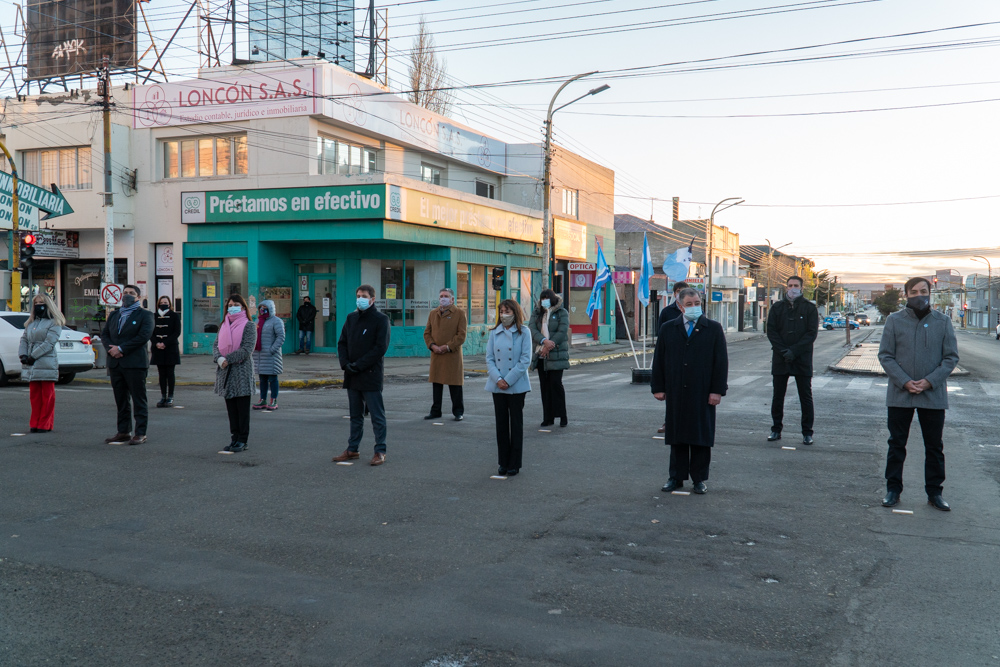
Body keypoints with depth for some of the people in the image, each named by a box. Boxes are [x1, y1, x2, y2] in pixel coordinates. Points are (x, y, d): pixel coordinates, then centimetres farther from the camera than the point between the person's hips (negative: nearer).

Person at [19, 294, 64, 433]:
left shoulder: (54, 323, -1)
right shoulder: (30, 323, 21)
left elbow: (49, 343, -12)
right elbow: (24, 340, 16)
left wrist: (33, 356, -16)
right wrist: (23, 355, -2)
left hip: (47, 365, -6)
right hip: (31, 366, 6)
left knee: (47, 397, -1)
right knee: (34, 396, 7)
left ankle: (45, 425, 4)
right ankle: (35, 424, 13)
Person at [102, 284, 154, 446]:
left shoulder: (145, 315, 1)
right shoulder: (114, 315, 20)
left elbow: (143, 336, -12)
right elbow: (104, 334, 14)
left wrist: (121, 349, -14)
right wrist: (111, 349, -7)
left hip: (135, 364, -6)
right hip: (115, 363, 6)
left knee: (138, 400, -3)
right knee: (121, 400, 10)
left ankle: (140, 433, 1)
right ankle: (123, 432, 16)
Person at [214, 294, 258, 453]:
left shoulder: (248, 325, -3)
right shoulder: (224, 325, 15)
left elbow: (247, 349, -13)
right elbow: (216, 345, 8)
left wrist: (228, 359, -16)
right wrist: (219, 358, -12)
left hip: (242, 370, -6)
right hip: (225, 371, 6)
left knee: (242, 408, -1)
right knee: (231, 408, 9)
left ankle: (242, 441, 4)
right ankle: (234, 438, 16)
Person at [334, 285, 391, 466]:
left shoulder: (381, 320, -5)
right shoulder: (351, 318, 13)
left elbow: (381, 347, -13)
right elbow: (342, 342, 13)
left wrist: (358, 365, -15)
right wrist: (345, 363, -5)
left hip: (371, 375, -6)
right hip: (352, 376, 6)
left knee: (377, 415, -1)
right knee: (355, 415, 13)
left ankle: (380, 451, 4)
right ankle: (352, 449, 20)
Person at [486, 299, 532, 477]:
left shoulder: (524, 332, -3)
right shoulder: (494, 333, 6)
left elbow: (525, 360, -8)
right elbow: (489, 358, 3)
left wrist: (508, 380, -13)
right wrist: (498, 379, -11)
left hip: (516, 386, -3)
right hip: (497, 386, 3)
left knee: (516, 423, 4)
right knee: (501, 423, 8)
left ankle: (514, 464, 12)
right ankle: (503, 463, 17)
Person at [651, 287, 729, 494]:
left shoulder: (714, 329, 2)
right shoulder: (668, 329, 7)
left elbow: (721, 362, -1)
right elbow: (658, 360, 8)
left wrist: (718, 390, -8)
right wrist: (658, 388, 2)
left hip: (703, 394, -1)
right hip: (676, 394, 2)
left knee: (701, 437, 4)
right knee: (677, 437, 8)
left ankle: (699, 479, 15)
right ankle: (676, 477, 18)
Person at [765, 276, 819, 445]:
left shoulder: (809, 308, 2)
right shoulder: (777, 307, 8)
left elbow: (812, 333, -5)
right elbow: (771, 331, 2)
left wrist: (794, 351, -14)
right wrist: (783, 351, -11)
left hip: (803, 359, -2)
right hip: (780, 359, 2)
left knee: (806, 397, 2)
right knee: (778, 396, 7)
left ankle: (807, 432, 9)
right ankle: (776, 430, 16)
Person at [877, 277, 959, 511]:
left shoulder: (943, 321, 1)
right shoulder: (894, 320, -1)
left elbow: (951, 357, 1)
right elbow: (885, 355, -2)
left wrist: (930, 381, -13)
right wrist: (904, 382, -13)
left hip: (934, 394, 1)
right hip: (900, 394, 0)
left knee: (934, 447, 9)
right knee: (897, 443, 8)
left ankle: (934, 492, 22)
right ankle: (893, 489, 19)